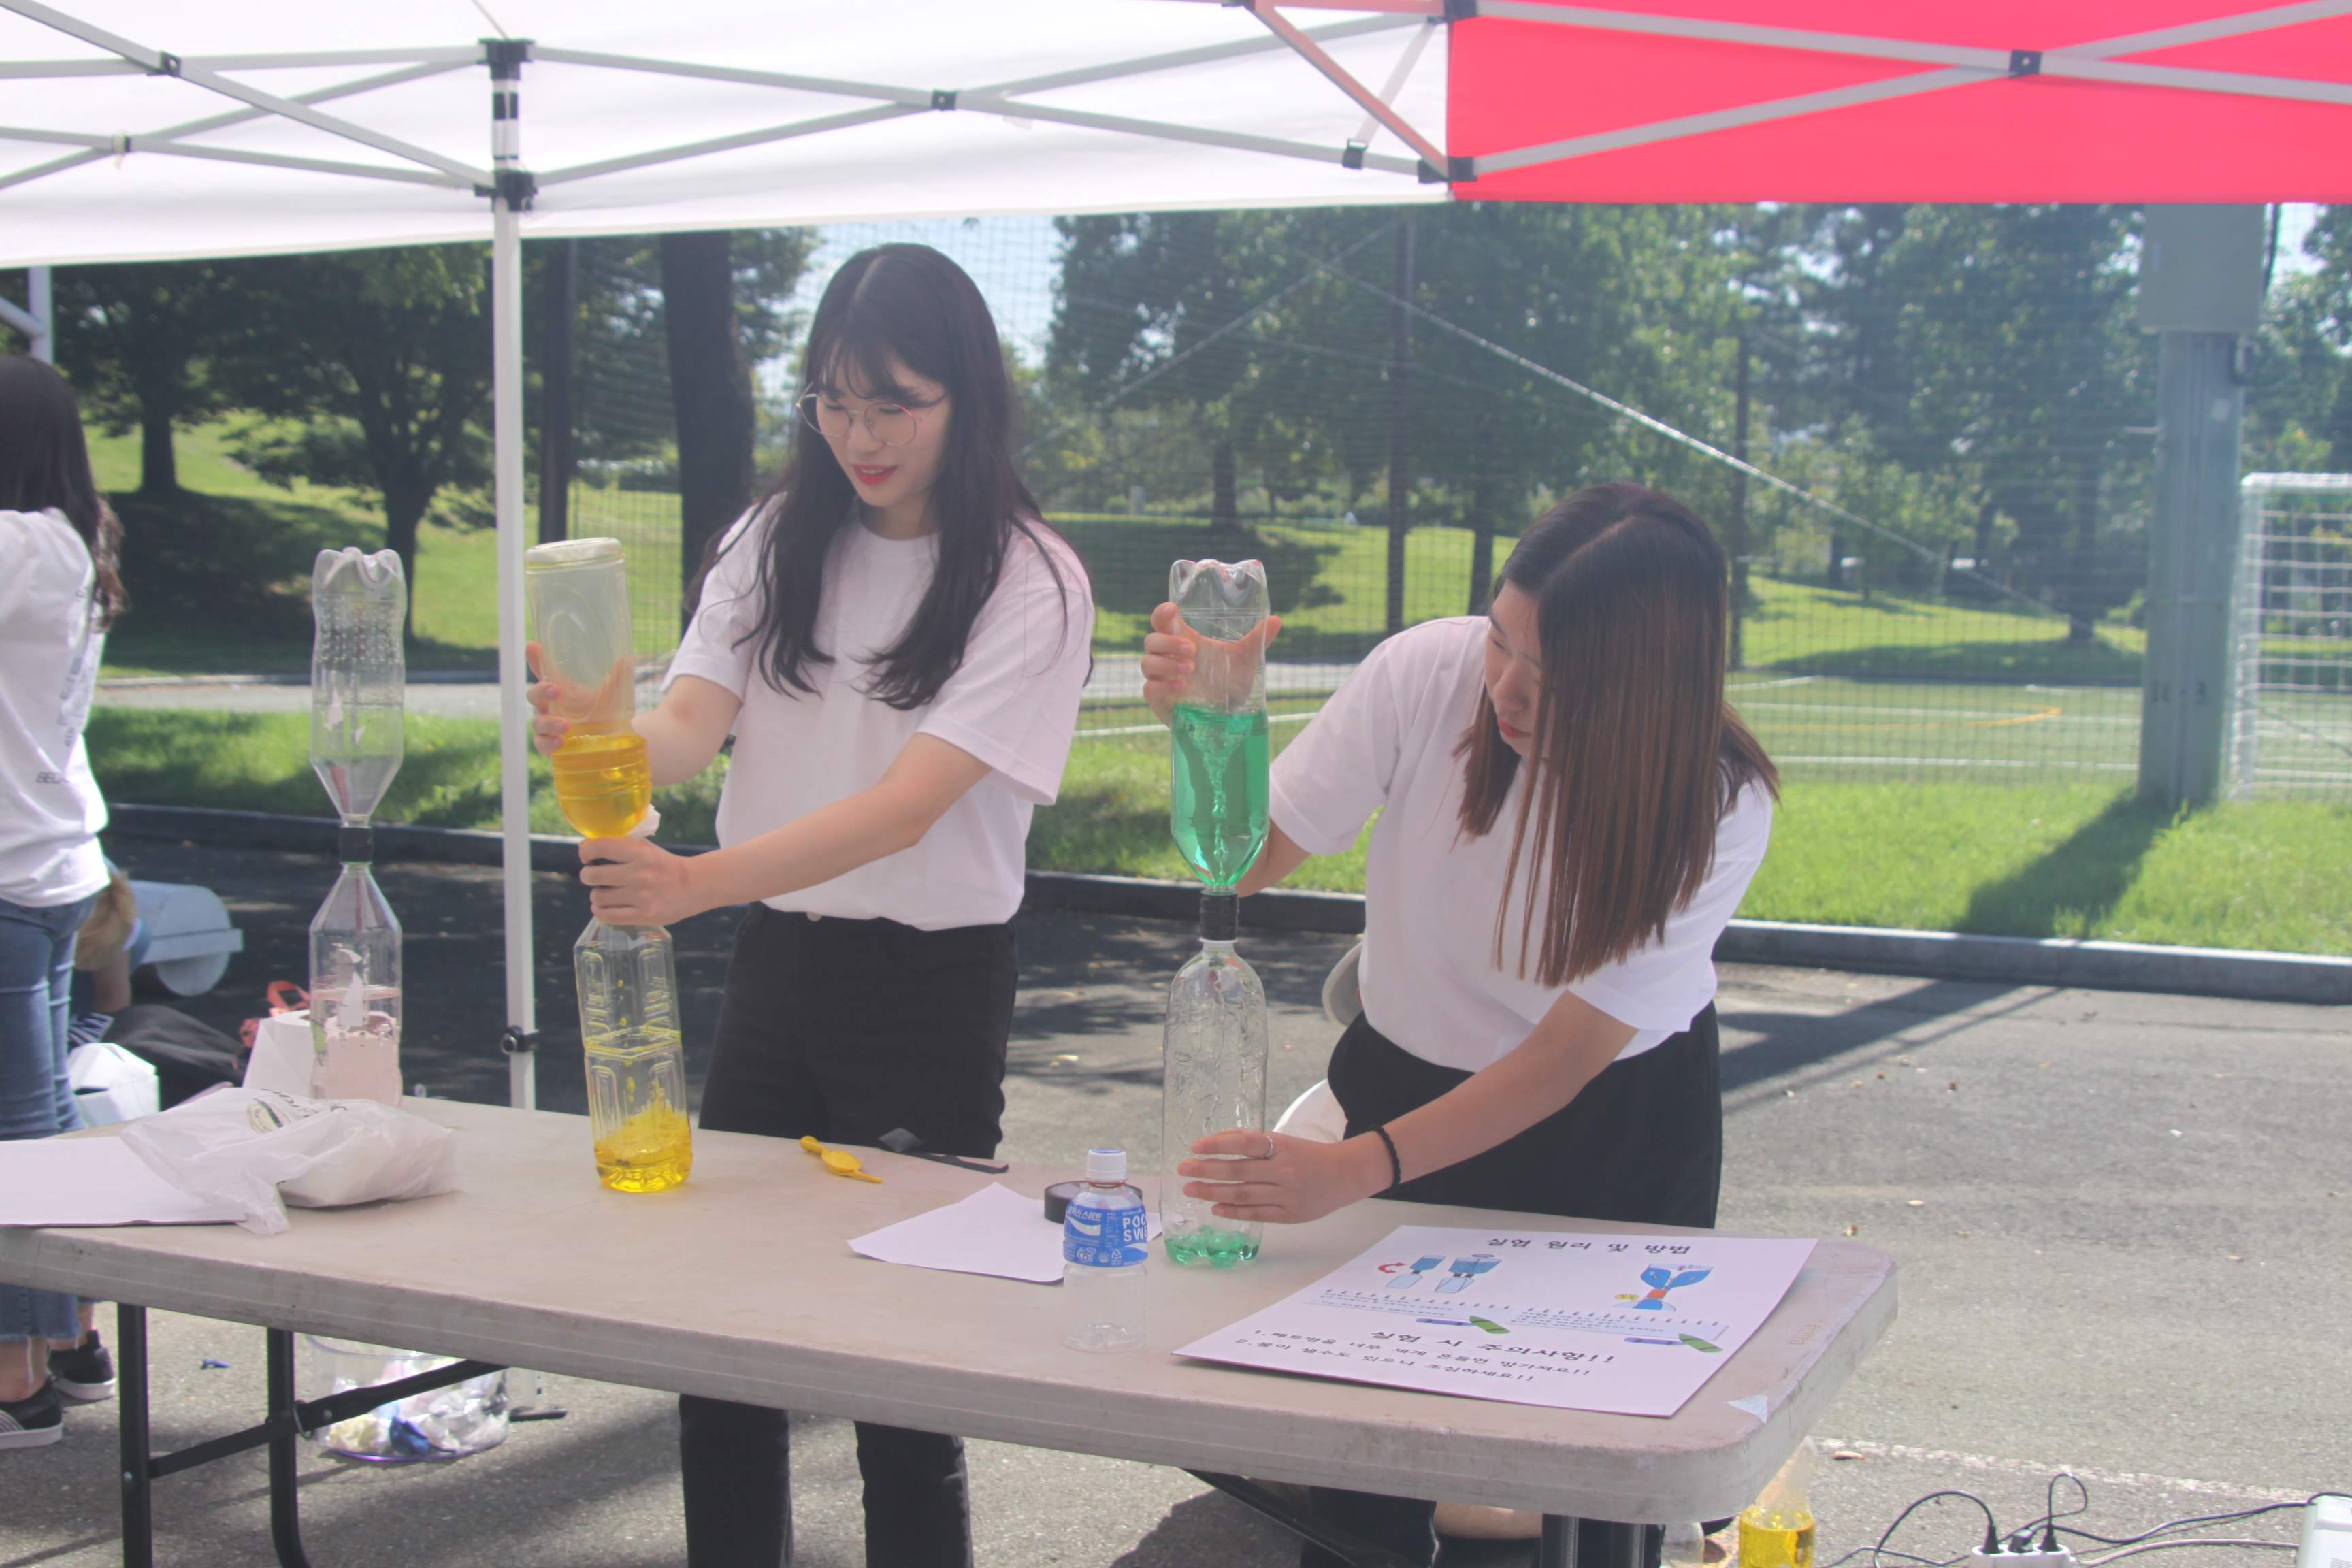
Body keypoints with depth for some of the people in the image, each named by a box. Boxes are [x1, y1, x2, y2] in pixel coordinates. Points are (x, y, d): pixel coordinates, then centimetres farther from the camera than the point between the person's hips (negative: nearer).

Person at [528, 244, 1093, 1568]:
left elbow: (908, 804, -23)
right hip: (778, 962, 5)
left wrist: (699, 882, -37)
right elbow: (691, 727, -6)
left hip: (935, 985, -5)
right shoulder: (777, 543, 4)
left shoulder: (1029, 580, -12)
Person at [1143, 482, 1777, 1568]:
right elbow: (1250, 861, -15)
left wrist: (1360, 1170, -37)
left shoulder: (1719, 807, -24)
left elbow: (1568, 1053, -26)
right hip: (1414, 1078, 1)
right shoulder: (1431, 673, -22)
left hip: (1614, 1121, -1)